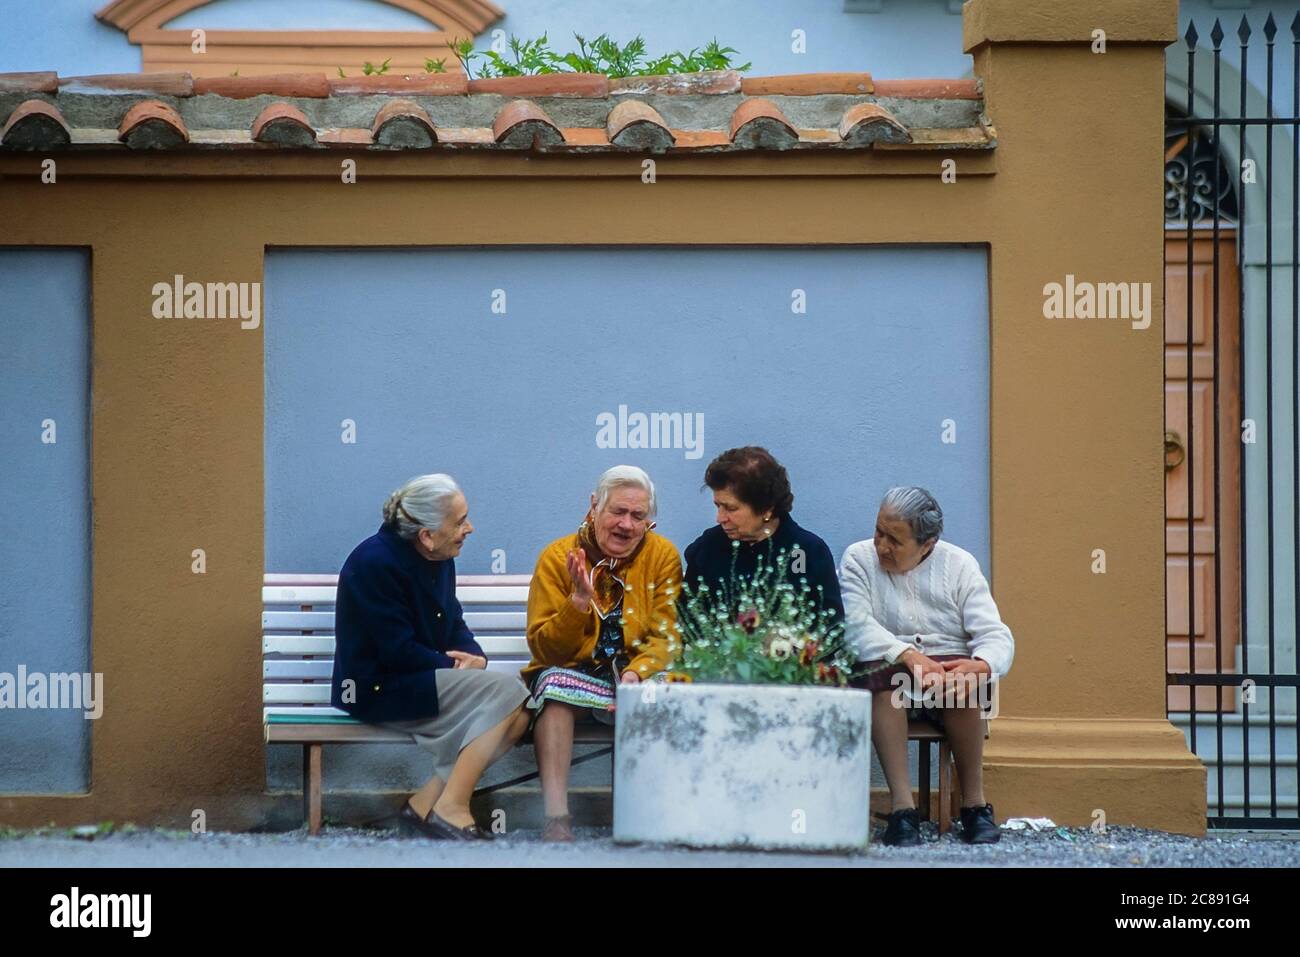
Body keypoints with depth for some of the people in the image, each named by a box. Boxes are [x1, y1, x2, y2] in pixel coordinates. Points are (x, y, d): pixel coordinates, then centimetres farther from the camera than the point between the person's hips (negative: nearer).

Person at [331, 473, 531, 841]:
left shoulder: (440, 560, 8)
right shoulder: (375, 562, -19)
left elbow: (454, 626, 15)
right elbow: (398, 652, -22)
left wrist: (473, 656, -6)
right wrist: (452, 666, -13)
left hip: (421, 682, 9)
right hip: (377, 689, -9)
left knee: (518, 714, -10)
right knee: (503, 690, -22)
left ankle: (427, 803, -9)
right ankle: (450, 810, -20)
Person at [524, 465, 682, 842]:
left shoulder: (663, 556, 0)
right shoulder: (557, 557, -3)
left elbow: (667, 637, -7)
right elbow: (545, 649, -6)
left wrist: (637, 673, -27)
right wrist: (579, 600, -22)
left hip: (638, 676, 1)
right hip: (573, 673, 0)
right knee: (554, 684, -34)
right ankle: (556, 817, -40)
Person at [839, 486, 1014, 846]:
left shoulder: (959, 564, 5)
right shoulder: (858, 559, 4)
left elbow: (996, 634, -5)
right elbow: (856, 625, -12)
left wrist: (982, 666, -29)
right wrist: (909, 657, -29)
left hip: (949, 665, 1)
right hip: (884, 667, -1)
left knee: (965, 680, -34)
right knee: (883, 674, -36)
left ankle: (975, 803, -22)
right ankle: (902, 805, -40)